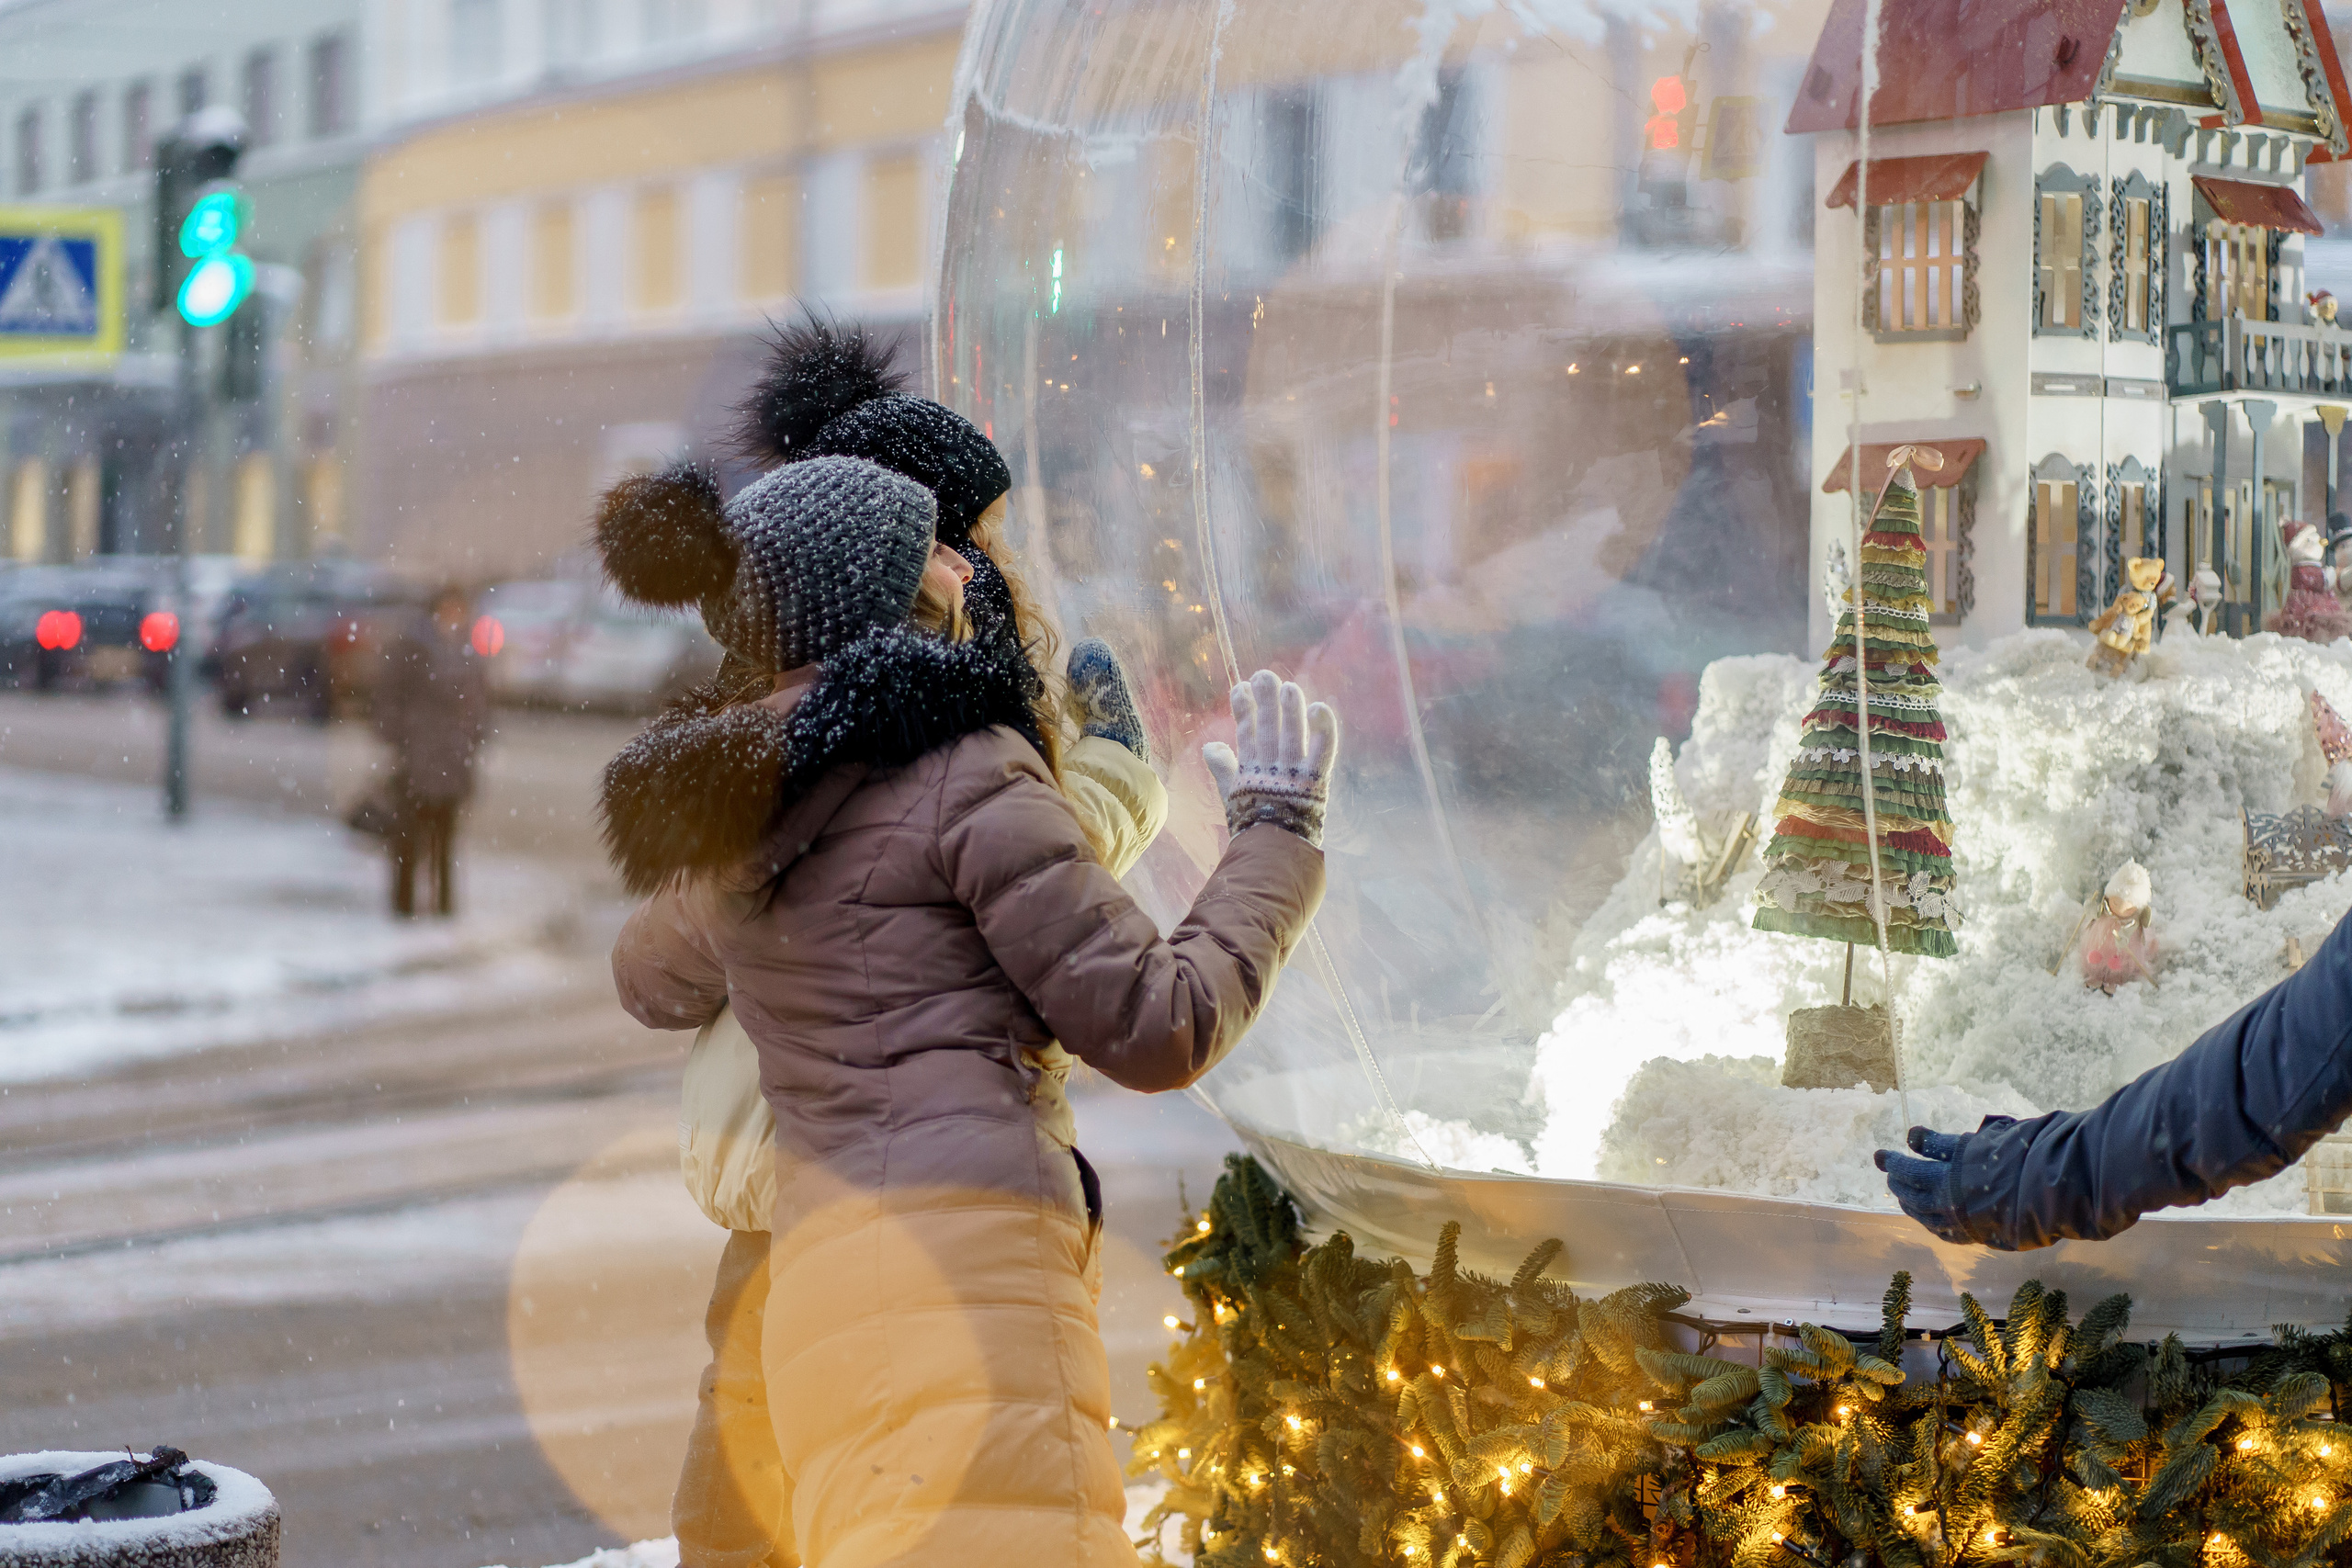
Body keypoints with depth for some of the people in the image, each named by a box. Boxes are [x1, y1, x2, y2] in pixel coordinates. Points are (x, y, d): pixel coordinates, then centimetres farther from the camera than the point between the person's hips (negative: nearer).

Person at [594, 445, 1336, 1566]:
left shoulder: (741, 811, 19)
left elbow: (653, 982, 41)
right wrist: (1274, 834, 11)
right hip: (960, 1263, -9)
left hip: (828, 1287, 9)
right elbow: (1158, 1028, -3)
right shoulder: (967, 776, -4)